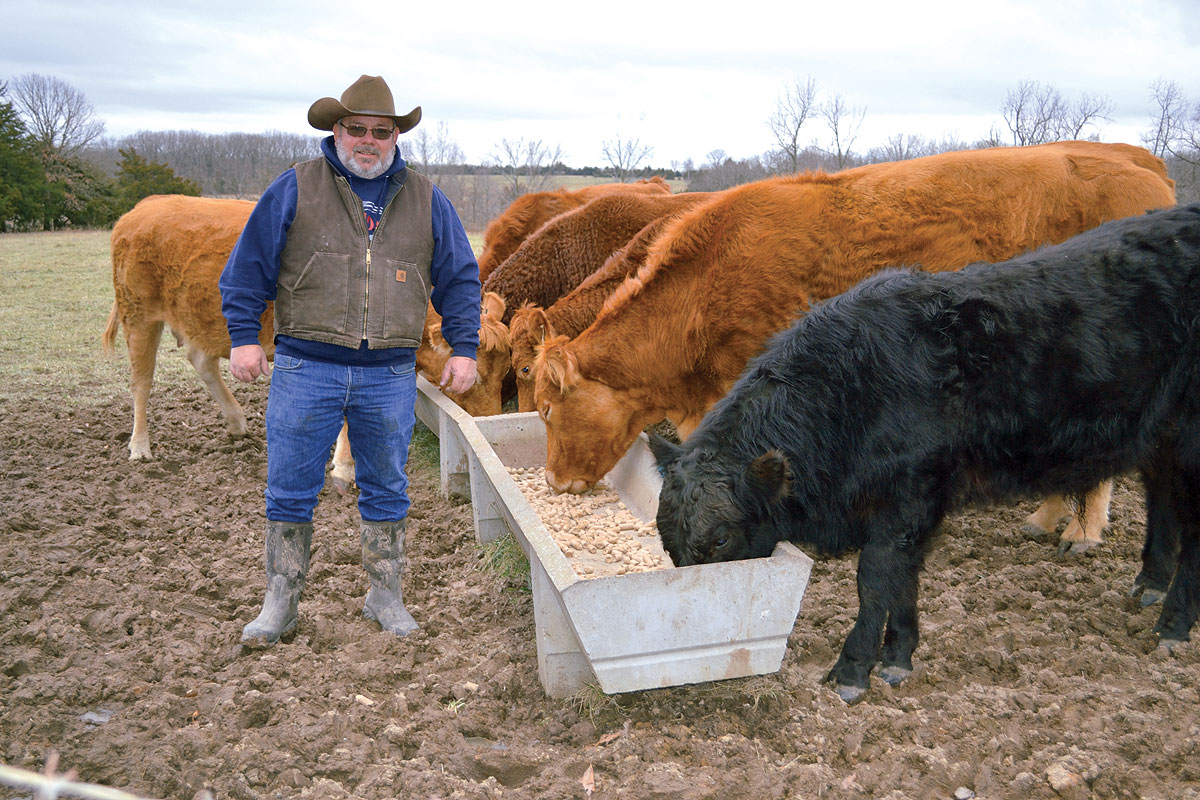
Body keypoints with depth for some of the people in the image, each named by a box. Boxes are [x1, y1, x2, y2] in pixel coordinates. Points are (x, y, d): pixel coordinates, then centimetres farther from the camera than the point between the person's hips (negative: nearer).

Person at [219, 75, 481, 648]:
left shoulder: (426, 201, 10)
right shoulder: (295, 190, 3)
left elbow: (459, 279, 13)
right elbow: (249, 267, 3)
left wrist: (463, 349, 6)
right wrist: (243, 336, -4)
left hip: (390, 376, 2)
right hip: (305, 368, -1)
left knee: (386, 490, 10)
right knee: (289, 490, 4)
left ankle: (385, 598, 24)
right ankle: (280, 603, 18)